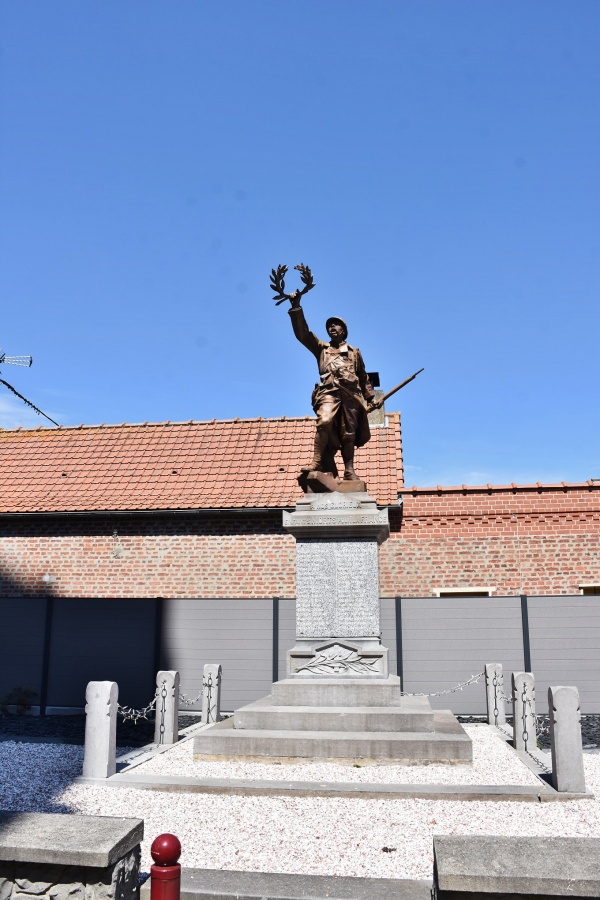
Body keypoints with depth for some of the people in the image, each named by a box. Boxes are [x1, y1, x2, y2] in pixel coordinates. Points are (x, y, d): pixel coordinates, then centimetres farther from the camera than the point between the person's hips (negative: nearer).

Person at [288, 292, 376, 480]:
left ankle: (349, 470, 6)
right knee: (324, 421, -28)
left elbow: (364, 377, 25)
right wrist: (296, 307, 0)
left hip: (351, 394, 2)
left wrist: (370, 398, 18)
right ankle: (318, 461, -28)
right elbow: (302, 333, 9)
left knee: (349, 434, 0)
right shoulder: (321, 348, 20)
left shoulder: (354, 352, 23)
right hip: (329, 392, -1)